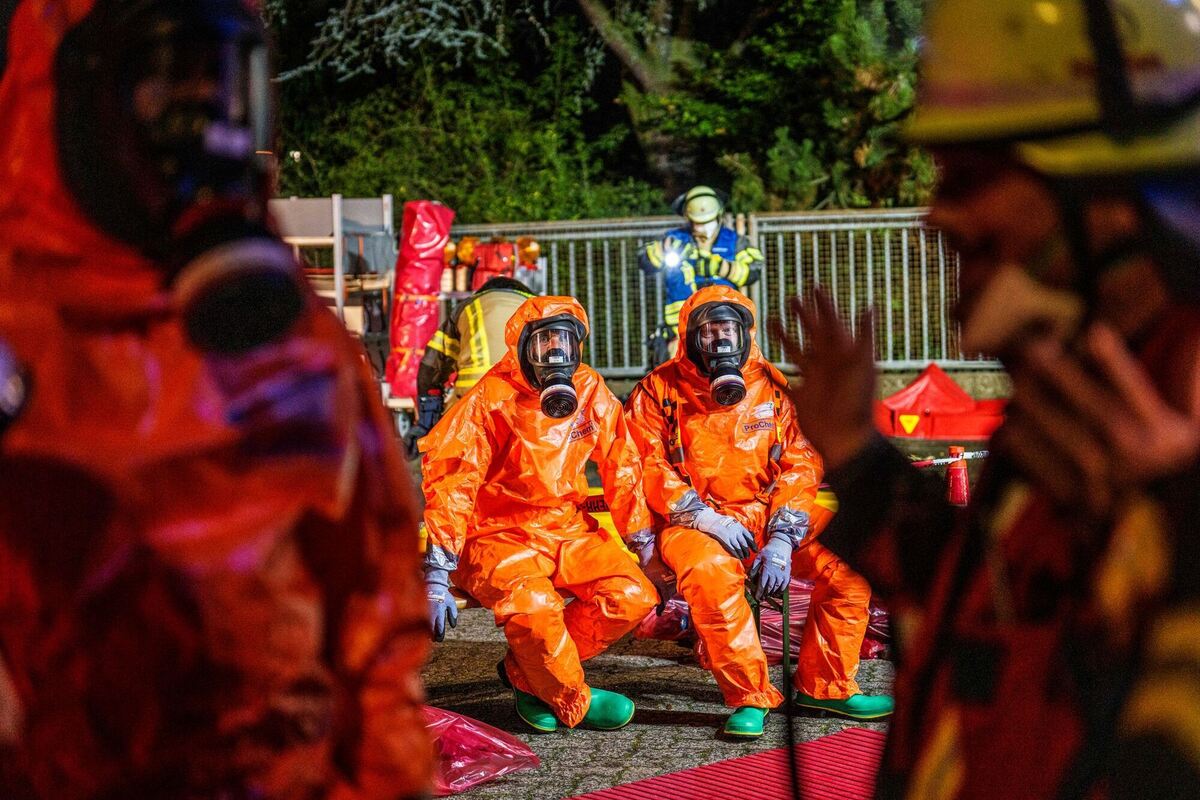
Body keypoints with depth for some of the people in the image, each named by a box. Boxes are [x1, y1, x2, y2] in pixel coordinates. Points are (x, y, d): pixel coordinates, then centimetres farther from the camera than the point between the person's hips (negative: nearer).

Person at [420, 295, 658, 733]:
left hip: (569, 530, 6)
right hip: (500, 534, -6)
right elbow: (451, 483, -17)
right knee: (532, 604, -34)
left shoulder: (591, 391, 1)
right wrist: (437, 575, -22)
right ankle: (574, 701, -7)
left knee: (632, 596, -15)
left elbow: (621, 466, 10)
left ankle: (525, 673, 0)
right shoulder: (492, 399, -14)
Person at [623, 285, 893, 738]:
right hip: (693, 524, -3)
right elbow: (646, 468, -8)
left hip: (767, 518, 4)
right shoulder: (660, 391, 0)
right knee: (710, 572, -38)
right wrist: (706, 518, -20)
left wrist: (780, 540, -13)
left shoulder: (773, 387, 7)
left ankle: (823, 684, -2)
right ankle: (750, 697, -25)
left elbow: (799, 466, 2)